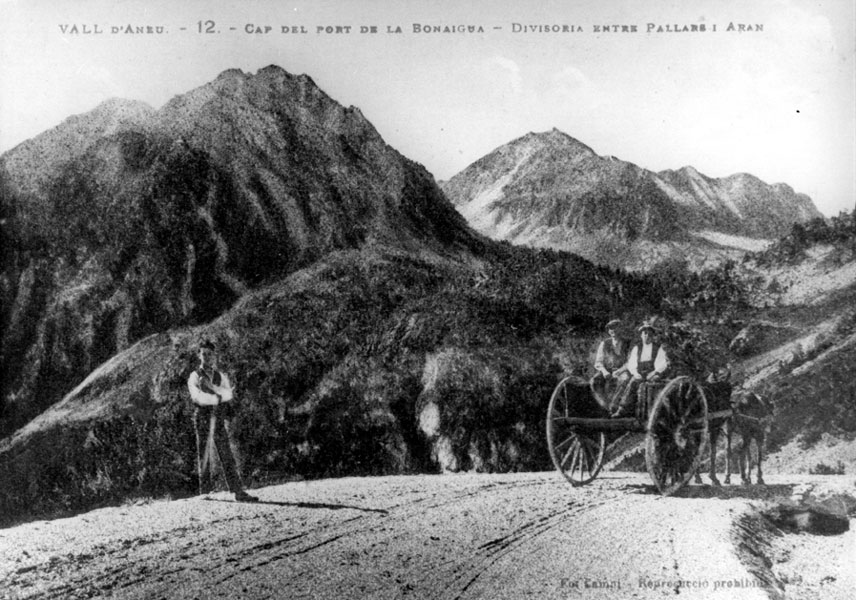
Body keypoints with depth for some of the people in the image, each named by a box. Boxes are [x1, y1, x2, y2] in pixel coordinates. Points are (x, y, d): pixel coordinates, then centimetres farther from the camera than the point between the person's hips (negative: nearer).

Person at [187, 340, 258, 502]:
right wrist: (220, 397, -5)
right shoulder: (195, 377, 5)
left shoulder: (222, 376, 16)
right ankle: (205, 493, 3)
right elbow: (197, 397, -10)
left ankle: (238, 492, -7)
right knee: (205, 457, -1)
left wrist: (212, 387, -14)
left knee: (228, 456, -3)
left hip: (222, 419, 3)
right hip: (203, 418, -3)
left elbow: (229, 395, -1)